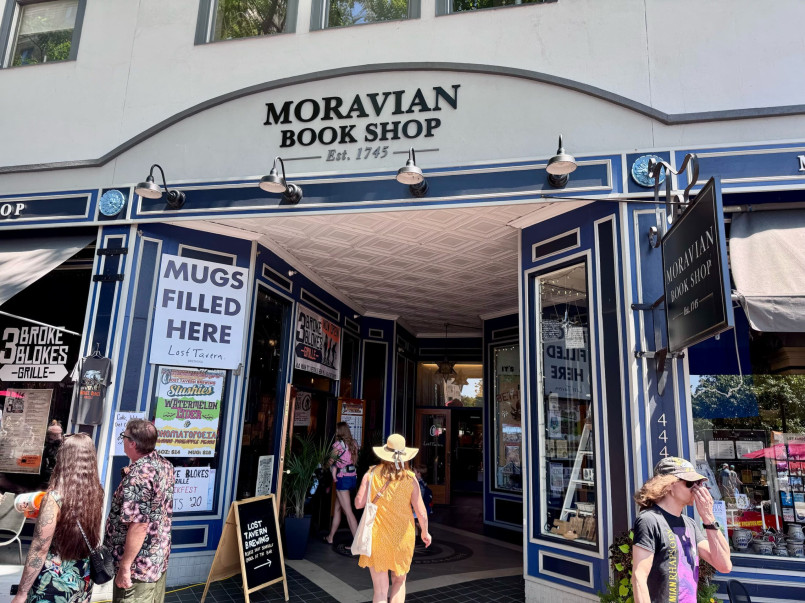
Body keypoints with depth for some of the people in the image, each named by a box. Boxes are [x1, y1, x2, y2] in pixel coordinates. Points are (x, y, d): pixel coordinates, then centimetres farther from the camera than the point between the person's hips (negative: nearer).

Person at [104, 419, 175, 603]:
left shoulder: (138, 475, -24)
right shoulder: (166, 466, 3)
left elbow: (139, 526, -27)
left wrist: (124, 566, -20)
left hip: (138, 567, -8)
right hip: (160, 560, 8)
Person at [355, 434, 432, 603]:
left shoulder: (371, 474, -7)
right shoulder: (410, 478, -7)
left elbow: (359, 503, -9)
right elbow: (421, 512, -6)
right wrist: (425, 532, 12)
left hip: (376, 537, 0)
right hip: (402, 538, 1)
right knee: (399, 582, 24)